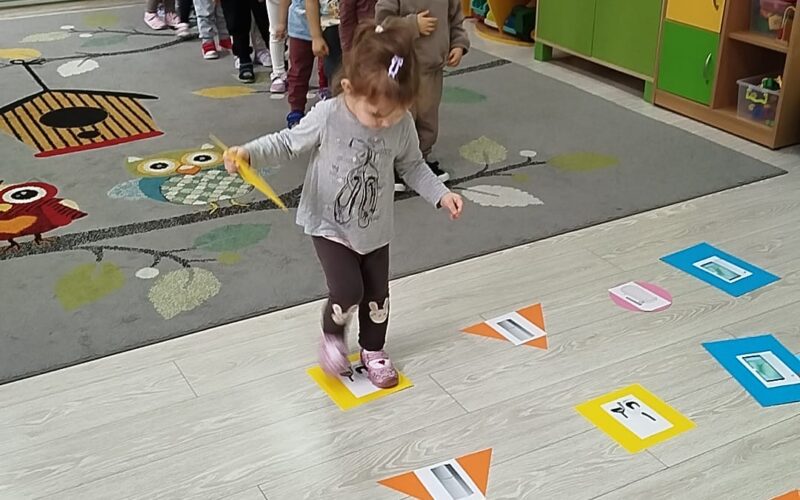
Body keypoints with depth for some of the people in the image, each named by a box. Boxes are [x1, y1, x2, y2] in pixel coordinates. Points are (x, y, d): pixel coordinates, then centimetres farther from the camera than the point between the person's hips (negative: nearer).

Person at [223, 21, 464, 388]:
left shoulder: (401, 124, -16)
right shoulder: (326, 117, -25)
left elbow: (412, 165, 2)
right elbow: (287, 144, -11)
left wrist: (441, 195, -7)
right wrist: (248, 154, -26)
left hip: (375, 228, 4)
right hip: (329, 225, -3)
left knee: (377, 294, 15)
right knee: (348, 291, -15)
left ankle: (373, 350, 42)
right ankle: (332, 335, 20)